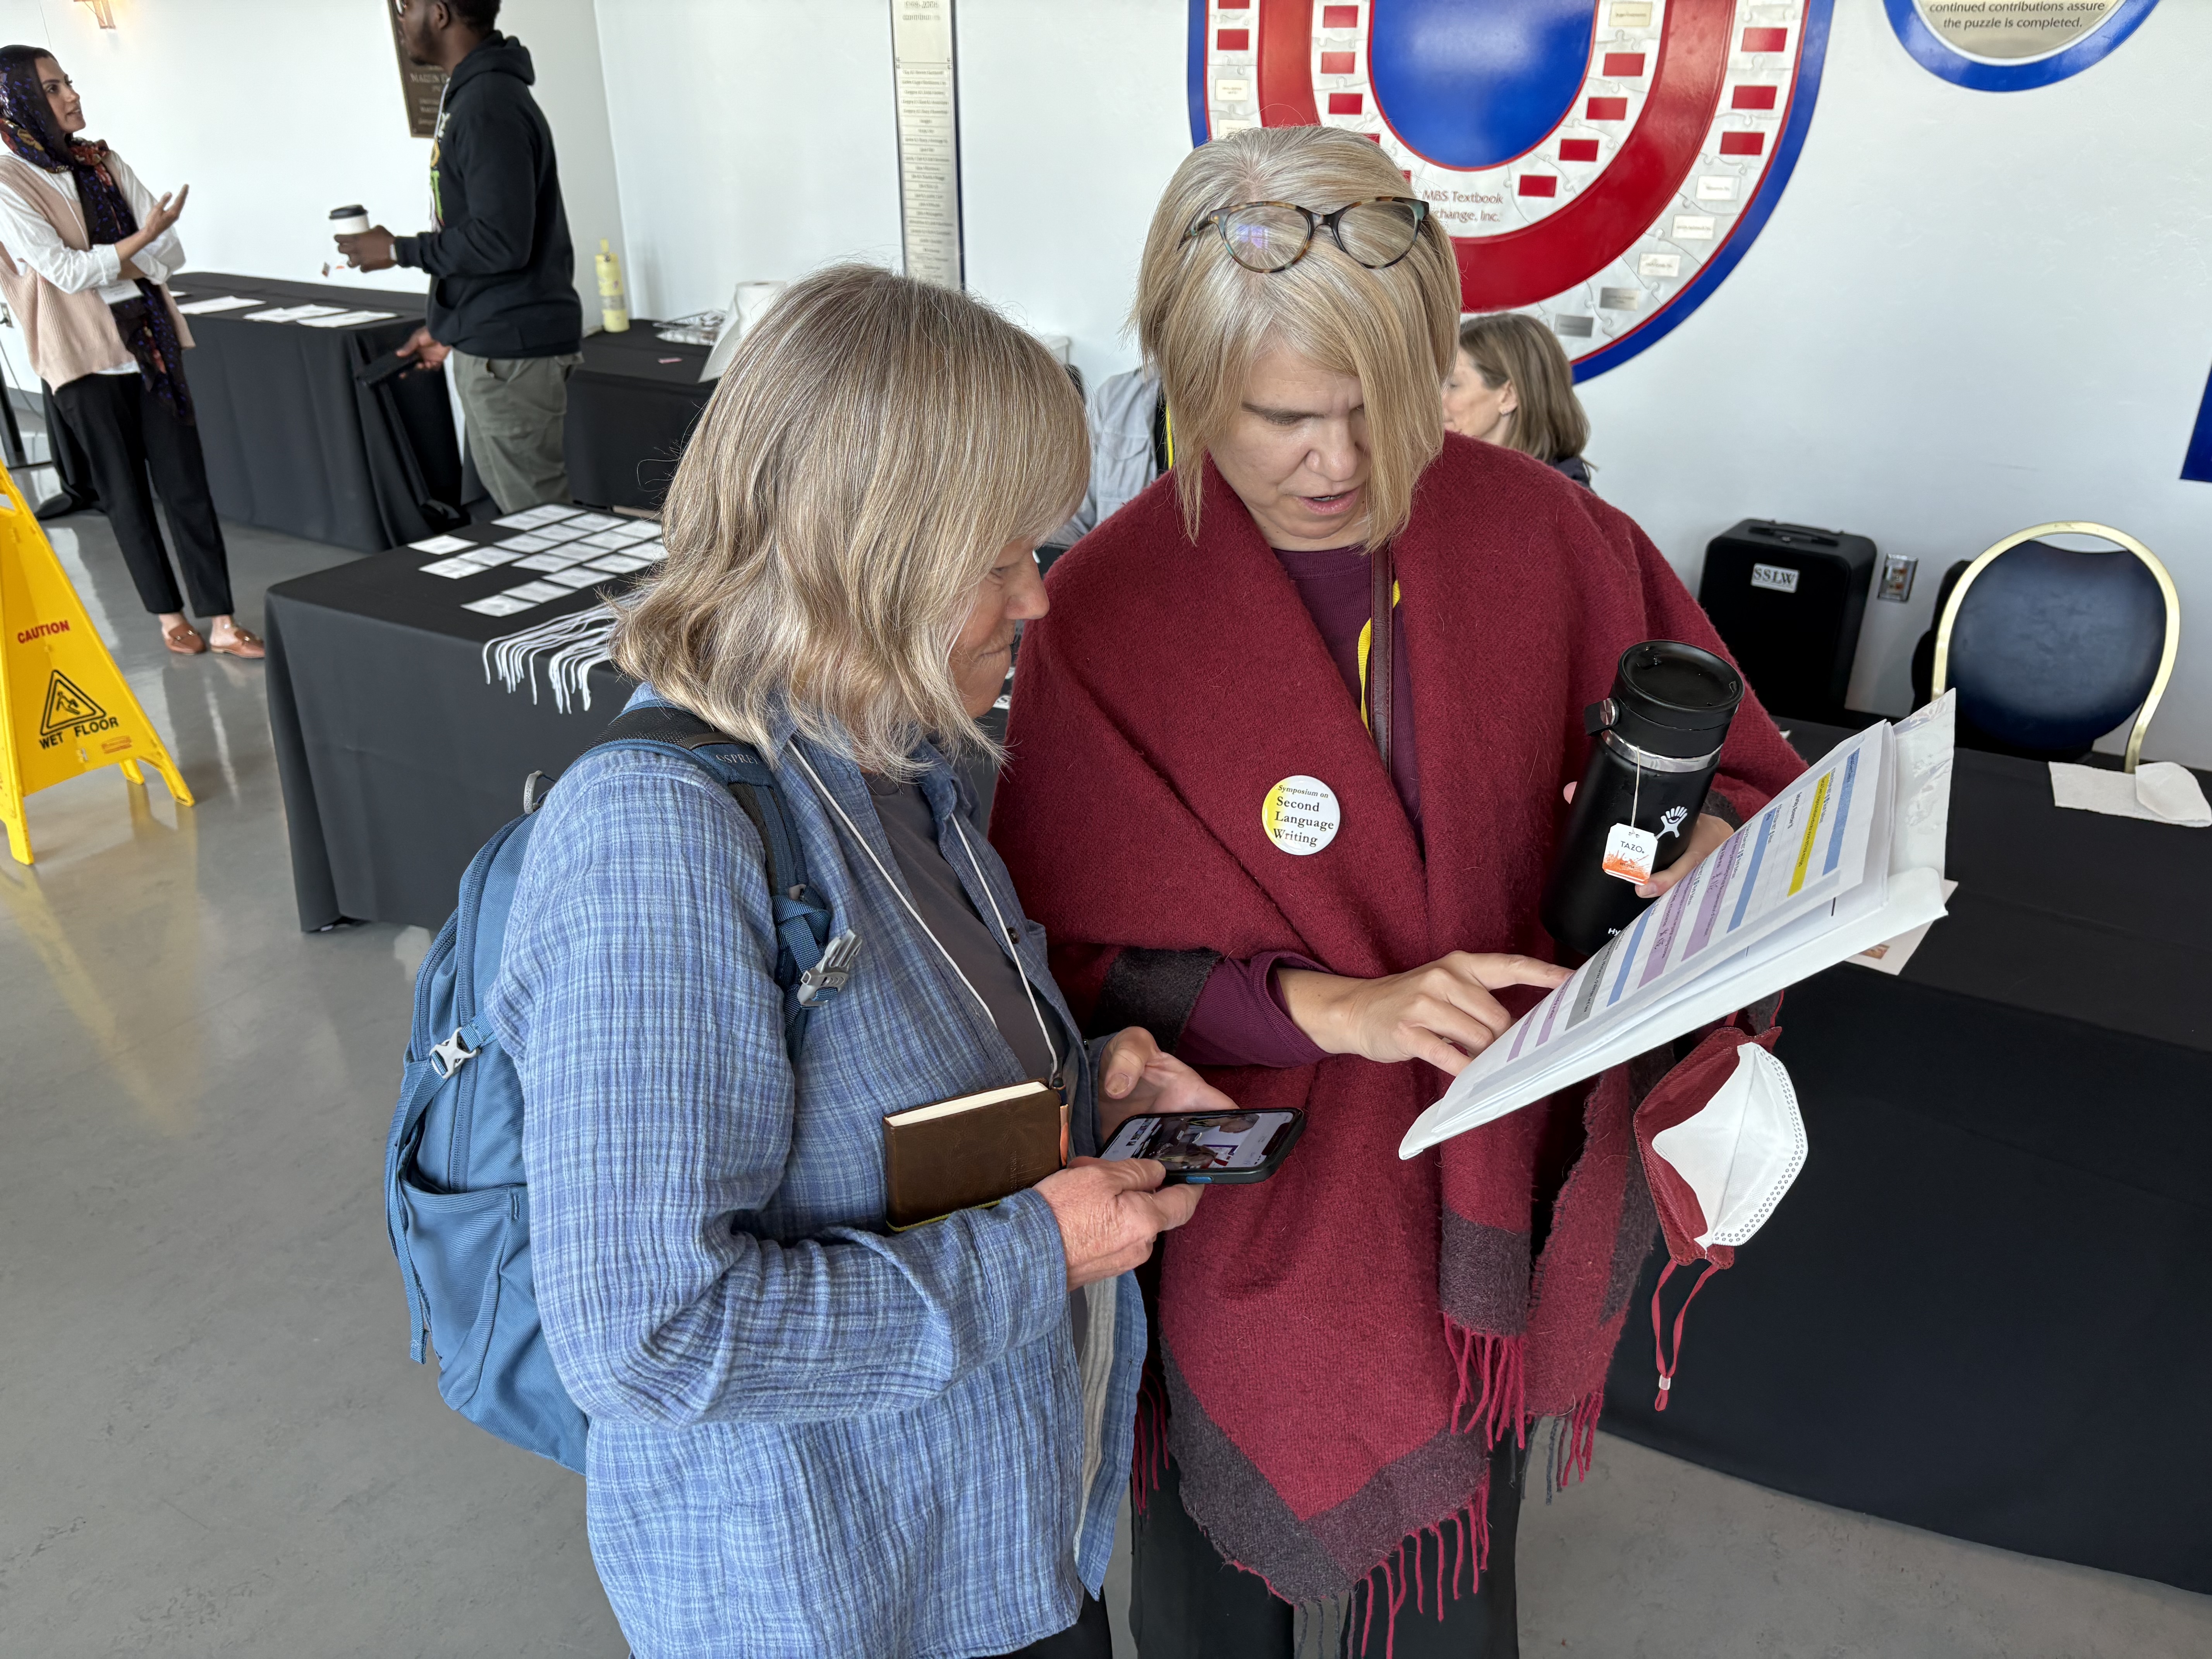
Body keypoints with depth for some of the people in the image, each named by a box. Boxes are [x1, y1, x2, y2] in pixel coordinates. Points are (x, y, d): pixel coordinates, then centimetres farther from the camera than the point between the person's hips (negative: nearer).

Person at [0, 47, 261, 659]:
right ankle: (168, 614, 19)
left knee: (186, 482, -1)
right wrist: (141, 240, -13)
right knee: (125, 492, 7)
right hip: (84, 356, -4)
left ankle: (221, 621, 0)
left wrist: (102, 269, -12)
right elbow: (65, 271, -13)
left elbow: (169, 252, 2)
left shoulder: (103, 162, 9)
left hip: (151, 339, 4)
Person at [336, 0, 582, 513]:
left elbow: (500, 242, -24)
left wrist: (398, 251, -10)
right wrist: (447, 326, 21)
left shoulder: (489, 107, -17)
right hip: (491, 342, 10)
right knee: (503, 508, 16)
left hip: (511, 351, -10)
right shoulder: (474, 95, 15)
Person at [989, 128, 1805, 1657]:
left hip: (1495, 1184, 3)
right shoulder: (1107, 614, -18)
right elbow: (1077, 953, -15)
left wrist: (1708, 842, -20)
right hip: (1258, 1202, -2)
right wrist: (1328, 1004, -27)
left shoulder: (1539, 534, -10)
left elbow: (1732, 765, 2)